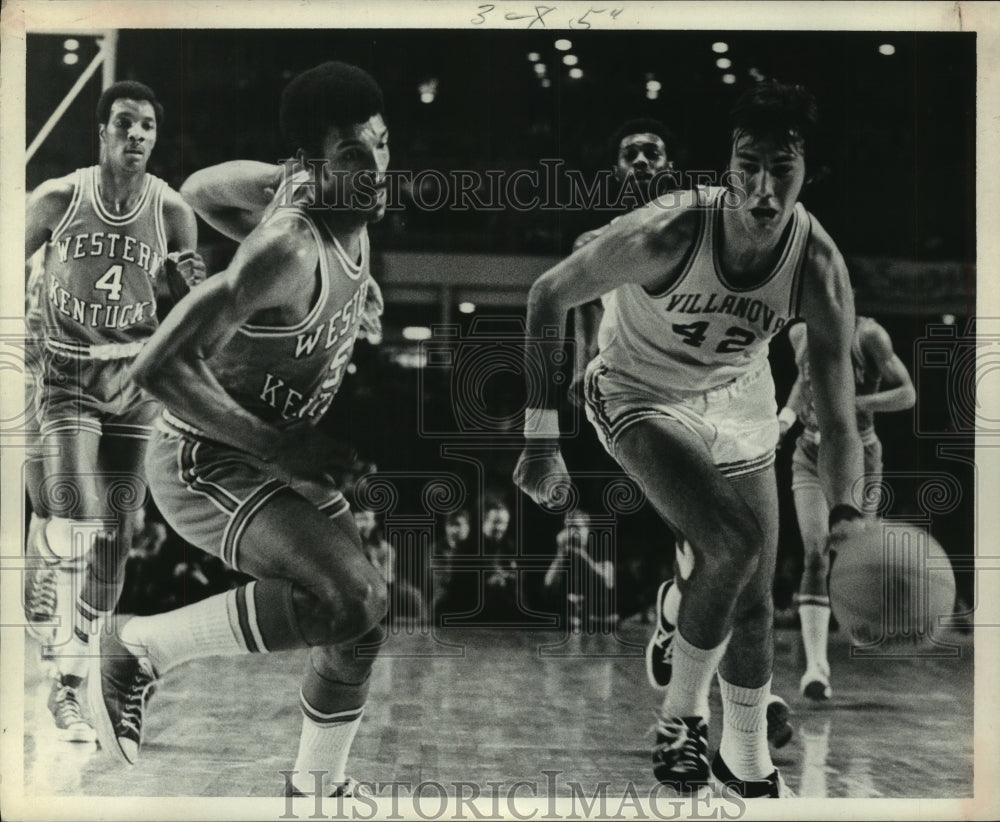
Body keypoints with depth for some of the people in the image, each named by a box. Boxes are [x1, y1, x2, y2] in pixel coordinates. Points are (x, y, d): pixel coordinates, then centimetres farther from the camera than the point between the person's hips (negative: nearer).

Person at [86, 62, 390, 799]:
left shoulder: (351, 218, 0)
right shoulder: (290, 249, -28)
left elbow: (202, 189, 16)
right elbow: (162, 367, -32)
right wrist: (280, 448, -28)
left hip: (275, 450, 10)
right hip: (204, 460, -10)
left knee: (365, 610, 12)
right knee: (347, 597, -29)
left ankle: (318, 785, 31)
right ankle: (138, 653, -12)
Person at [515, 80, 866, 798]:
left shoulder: (820, 267, -25)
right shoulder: (669, 234, -34)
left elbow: (838, 418, -22)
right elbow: (549, 294, -21)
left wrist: (844, 516, -38)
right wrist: (544, 436, -22)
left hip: (740, 403, 4)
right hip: (641, 400, -4)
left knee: (755, 604, 8)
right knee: (733, 543, -27)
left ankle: (748, 761, 30)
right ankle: (682, 713, -5)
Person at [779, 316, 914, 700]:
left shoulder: (868, 334, -16)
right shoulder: (800, 334, -1)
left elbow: (908, 395, -16)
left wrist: (853, 403, -28)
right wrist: (789, 411, 3)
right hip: (811, 456, 2)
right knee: (815, 557, -15)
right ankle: (816, 667, -22)